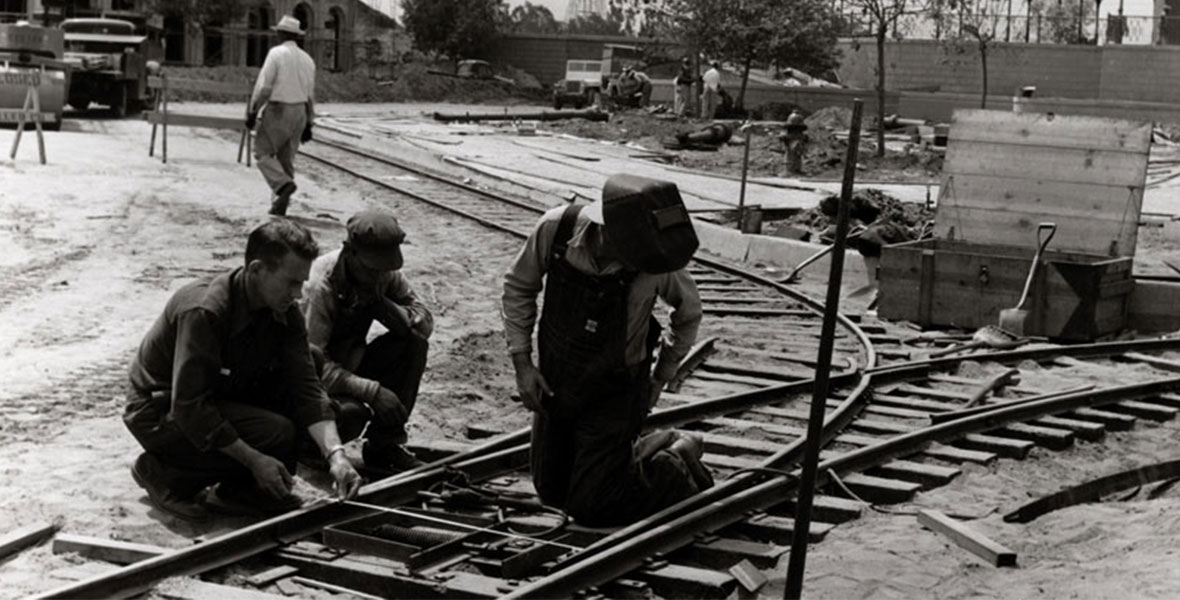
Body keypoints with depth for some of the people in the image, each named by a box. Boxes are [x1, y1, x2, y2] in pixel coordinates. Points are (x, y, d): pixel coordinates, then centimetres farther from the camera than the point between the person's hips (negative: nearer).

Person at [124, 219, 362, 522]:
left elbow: (306, 385, -11)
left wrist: (335, 454, -26)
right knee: (277, 434, -25)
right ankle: (162, 473, -7)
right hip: (161, 412, -7)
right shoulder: (204, 311, -30)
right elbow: (189, 407, -31)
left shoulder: (285, 313, -7)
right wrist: (255, 460, -31)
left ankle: (242, 489, 0)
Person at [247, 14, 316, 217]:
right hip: (299, 113, 6)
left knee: (263, 152, 3)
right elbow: (310, 94, 12)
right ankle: (279, 205, 8)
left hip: (278, 111, -6)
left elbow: (263, 86, -14)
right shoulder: (307, 60, 9)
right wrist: (308, 124, 18)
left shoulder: (276, 53, -10)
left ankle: (283, 185, -20)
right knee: (286, 158, 10)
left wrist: (252, 112, -8)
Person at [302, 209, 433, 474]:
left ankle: (384, 444, -7)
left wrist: (381, 304, -25)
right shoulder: (320, 286, -27)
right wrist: (372, 390, -37)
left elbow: (425, 322, -5)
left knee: (413, 343, -15)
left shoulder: (385, 274, -7)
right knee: (350, 412, -37)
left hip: (350, 364, 7)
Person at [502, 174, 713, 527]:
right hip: (554, 387, 4)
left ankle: (678, 465, 16)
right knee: (552, 494, 18)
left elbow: (689, 312, -4)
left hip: (614, 394, -4)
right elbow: (519, 288, -4)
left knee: (590, 508, -5)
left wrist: (659, 380, 3)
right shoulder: (556, 229, -23)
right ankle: (657, 448, 33)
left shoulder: (655, 261, -27)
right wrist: (522, 365, -6)